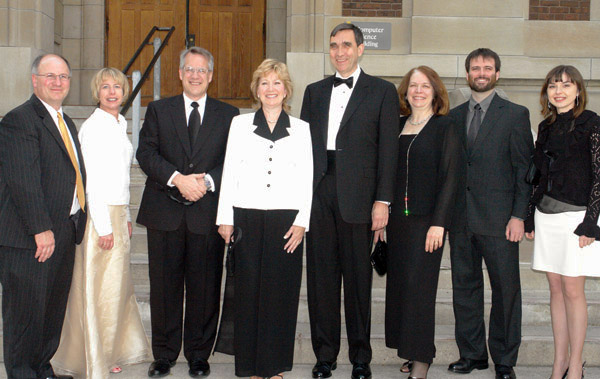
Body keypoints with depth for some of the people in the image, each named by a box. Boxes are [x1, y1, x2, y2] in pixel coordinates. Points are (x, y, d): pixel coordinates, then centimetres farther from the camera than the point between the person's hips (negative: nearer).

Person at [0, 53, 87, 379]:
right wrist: (41, 229, -21)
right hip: (30, 237, -9)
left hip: (64, 232, 9)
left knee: (54, 308, 15)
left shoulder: (66, 123, 18)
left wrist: (76, 222, 11)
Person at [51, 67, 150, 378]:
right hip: (99, 215, -8)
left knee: (118, 287, 14)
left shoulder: (120, 125, 14)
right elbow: (91, 181, -16)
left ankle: (111, 352, 26)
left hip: (118, 214, 8)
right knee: (98, 289, -2)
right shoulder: (93, 127, -12)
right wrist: (104, 227, -18)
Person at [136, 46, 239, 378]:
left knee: (205, 287, 4)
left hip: (208, 212, 0)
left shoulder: (228, 115, 10)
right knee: (164, 286, 6)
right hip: (165, 212, 1)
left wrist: (208, 181, -14)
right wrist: (177, 179, -14)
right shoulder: (158, 110, 11)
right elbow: (146, 153, 0)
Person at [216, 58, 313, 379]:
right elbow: (229, 172, 7)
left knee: (281, 291, 1)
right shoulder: (240, 124, 9)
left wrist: (301, 222, -2)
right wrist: (225, 218, 2)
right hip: (247, 218, 0)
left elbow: (307, 180, 7)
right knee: (248, 290, 0)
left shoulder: (301, 129, 9)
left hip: (286, 220, 0)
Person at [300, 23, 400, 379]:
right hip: (317, 191, 3)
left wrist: (383, 201, -8)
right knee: (321, 273, 7)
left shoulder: (382, 91, 4)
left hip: (357, 195, -3)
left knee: (358, 276, 4)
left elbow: (388, 149, -1)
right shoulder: (315, 91, 16)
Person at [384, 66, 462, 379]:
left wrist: (439, 223, -14)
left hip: (426, 220, -5)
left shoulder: (445, 127, -3)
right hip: (396, 219, 6)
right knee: (398, 286, 8)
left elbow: (450, 177, -8)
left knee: (418, 286, -5)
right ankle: (411, 352, 20)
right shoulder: (396, 126, 12)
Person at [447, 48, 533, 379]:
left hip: (498, 217, -4)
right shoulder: (454, 116, 13)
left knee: (506, 289, 2)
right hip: (460, 218, 4)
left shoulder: (515, 115, 1)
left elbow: (525, 168, -3)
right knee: (464, 286, 9)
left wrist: (519, 215, -10)